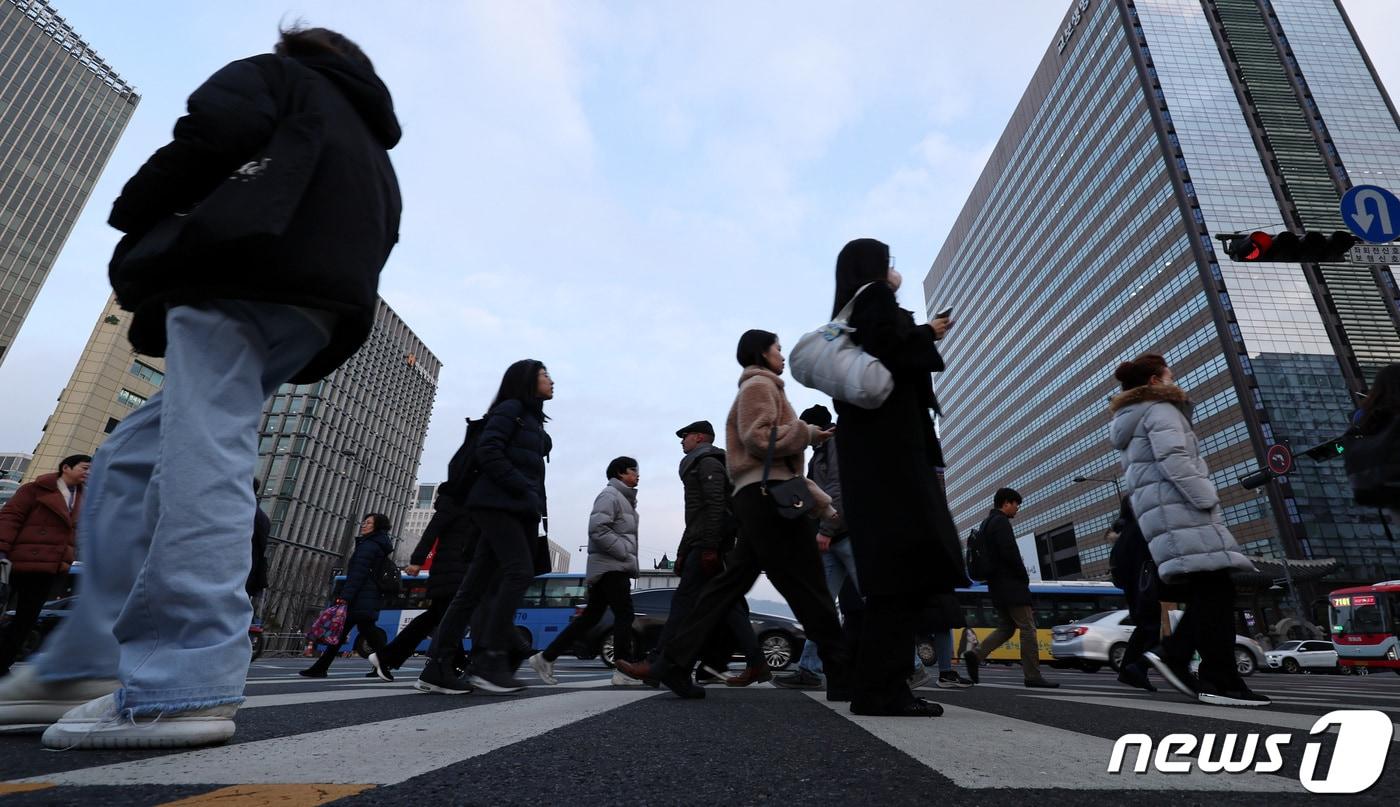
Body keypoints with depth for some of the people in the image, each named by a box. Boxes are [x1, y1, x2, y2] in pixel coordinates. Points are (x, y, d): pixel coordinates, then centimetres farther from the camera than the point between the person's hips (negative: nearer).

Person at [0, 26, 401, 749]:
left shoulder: (277, 74, 17)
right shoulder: (378, 159, 36)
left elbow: (218, 126, -6)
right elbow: (368, 252, 23)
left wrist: (136, 212, 5)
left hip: (242, 278, -7)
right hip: (317, 321, 7)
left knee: (203, 459, -17)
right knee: (129, 464, 11)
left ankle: (182, 687, -22)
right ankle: (90, 663, 9)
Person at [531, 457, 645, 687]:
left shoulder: (623, 499, 25)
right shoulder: (610, 495, -8)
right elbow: (598, 530, -20)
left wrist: (629, 560, 12)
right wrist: (627, 555, -18)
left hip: (610, 567, 10)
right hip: (611, 566, -10)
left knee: (590, 617, 9)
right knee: (624, 615, -8)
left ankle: (545, 657, 12)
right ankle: (624, 671, -5)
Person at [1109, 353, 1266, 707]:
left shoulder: (1129, 423, 28)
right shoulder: (1161, 408, 0)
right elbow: (1174, 459, -16)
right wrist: (1207, 498, -16)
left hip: (1157, 511, 10)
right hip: (1178, 505, -10)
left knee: (1206, 593, 5)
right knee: (1215, 589, -12)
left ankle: (1173, 653, -4)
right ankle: (1220, 681, -13)